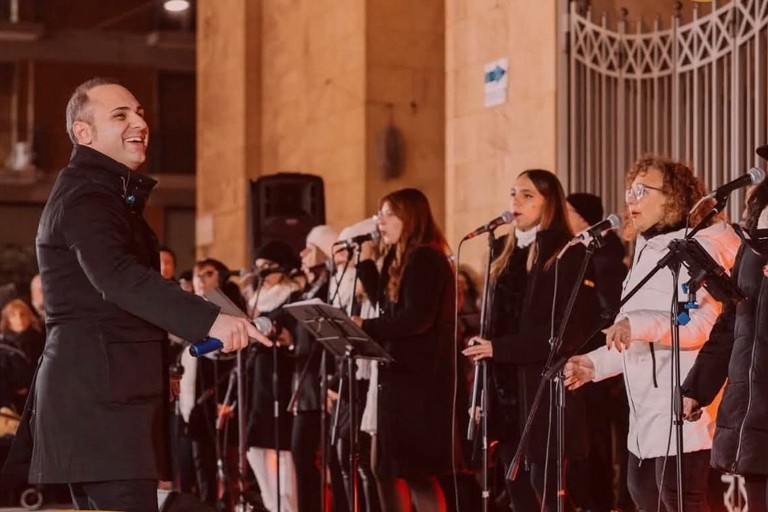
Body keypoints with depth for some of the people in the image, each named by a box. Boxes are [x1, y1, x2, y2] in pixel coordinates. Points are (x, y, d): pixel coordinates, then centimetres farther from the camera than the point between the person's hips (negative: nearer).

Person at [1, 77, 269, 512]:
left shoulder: (109, 193, 23)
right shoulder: (84, 197, -13)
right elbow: (117, 277, -30)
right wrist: (210, 320, -41)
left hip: (104, 390, 11)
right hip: (103, 391, -11)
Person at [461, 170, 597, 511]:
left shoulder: (571, 256, -6)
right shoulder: (508, 258, 16)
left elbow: (571, 328, -16)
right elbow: (492, 327, 16)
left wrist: (500, 348, -17)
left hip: (548, 393, -7)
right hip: (508, 393, 7)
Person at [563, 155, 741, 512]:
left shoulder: (695, 249, -10)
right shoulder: (649, 252, 21)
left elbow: (707, 323, -25)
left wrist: (639, 324, -35)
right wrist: (595, 364, 16)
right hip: (648, 412, 11)